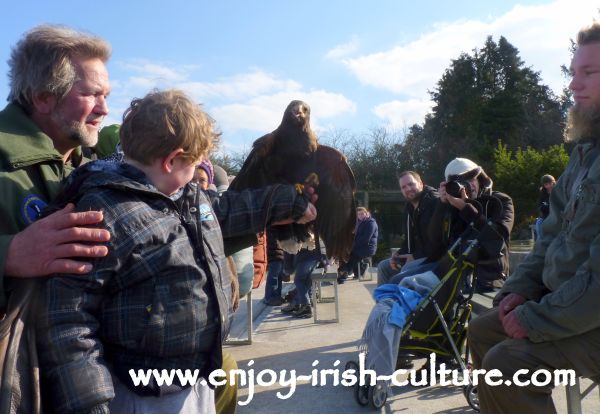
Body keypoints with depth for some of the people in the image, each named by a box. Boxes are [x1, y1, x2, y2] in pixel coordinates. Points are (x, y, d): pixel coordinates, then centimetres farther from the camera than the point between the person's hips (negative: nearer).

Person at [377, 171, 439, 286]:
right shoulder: (408, 209, 13)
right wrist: (399, 254, -3)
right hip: (416, 256, 9)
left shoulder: (435, 202, -16)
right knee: (384, 266, 8)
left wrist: (416, 256, -22)